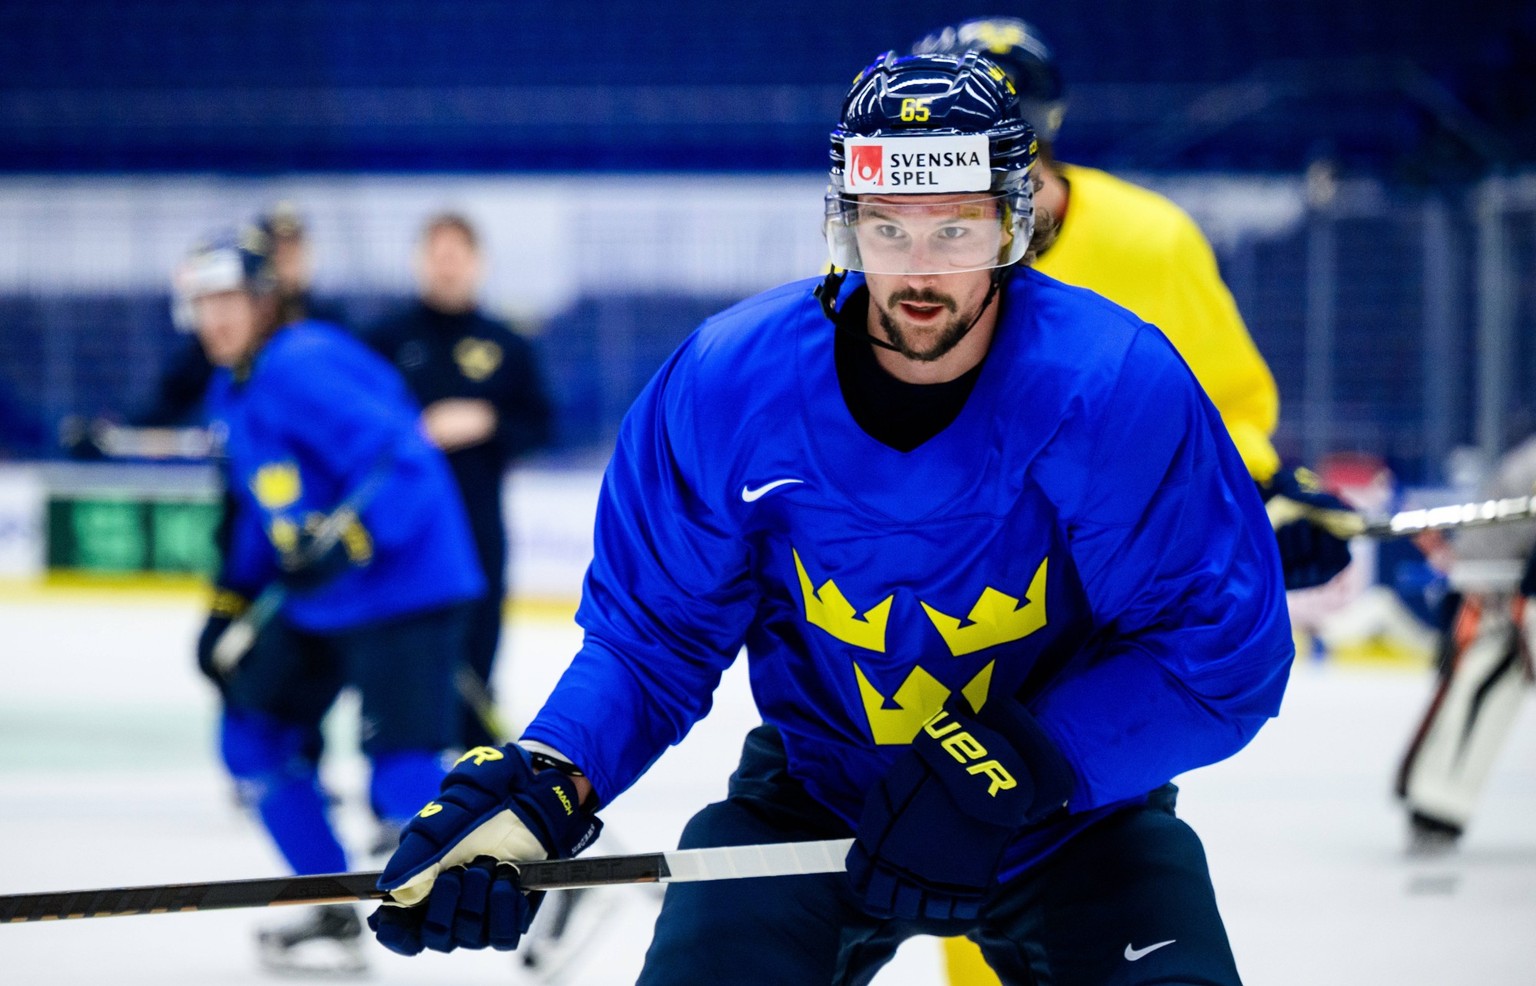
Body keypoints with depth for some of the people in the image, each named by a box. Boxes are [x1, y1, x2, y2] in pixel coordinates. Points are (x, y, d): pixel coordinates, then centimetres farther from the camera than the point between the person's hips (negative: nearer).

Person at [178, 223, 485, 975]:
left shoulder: (302, 370, -19)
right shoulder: (232, 393, 13)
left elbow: (403, 465, -27)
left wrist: (344, 543, -35)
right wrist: (229, 606, 21)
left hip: (405, 593, -10)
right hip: (319, 604, 10)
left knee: (404, 784, -17)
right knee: (252, 734, 11)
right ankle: (334, 913, 20)